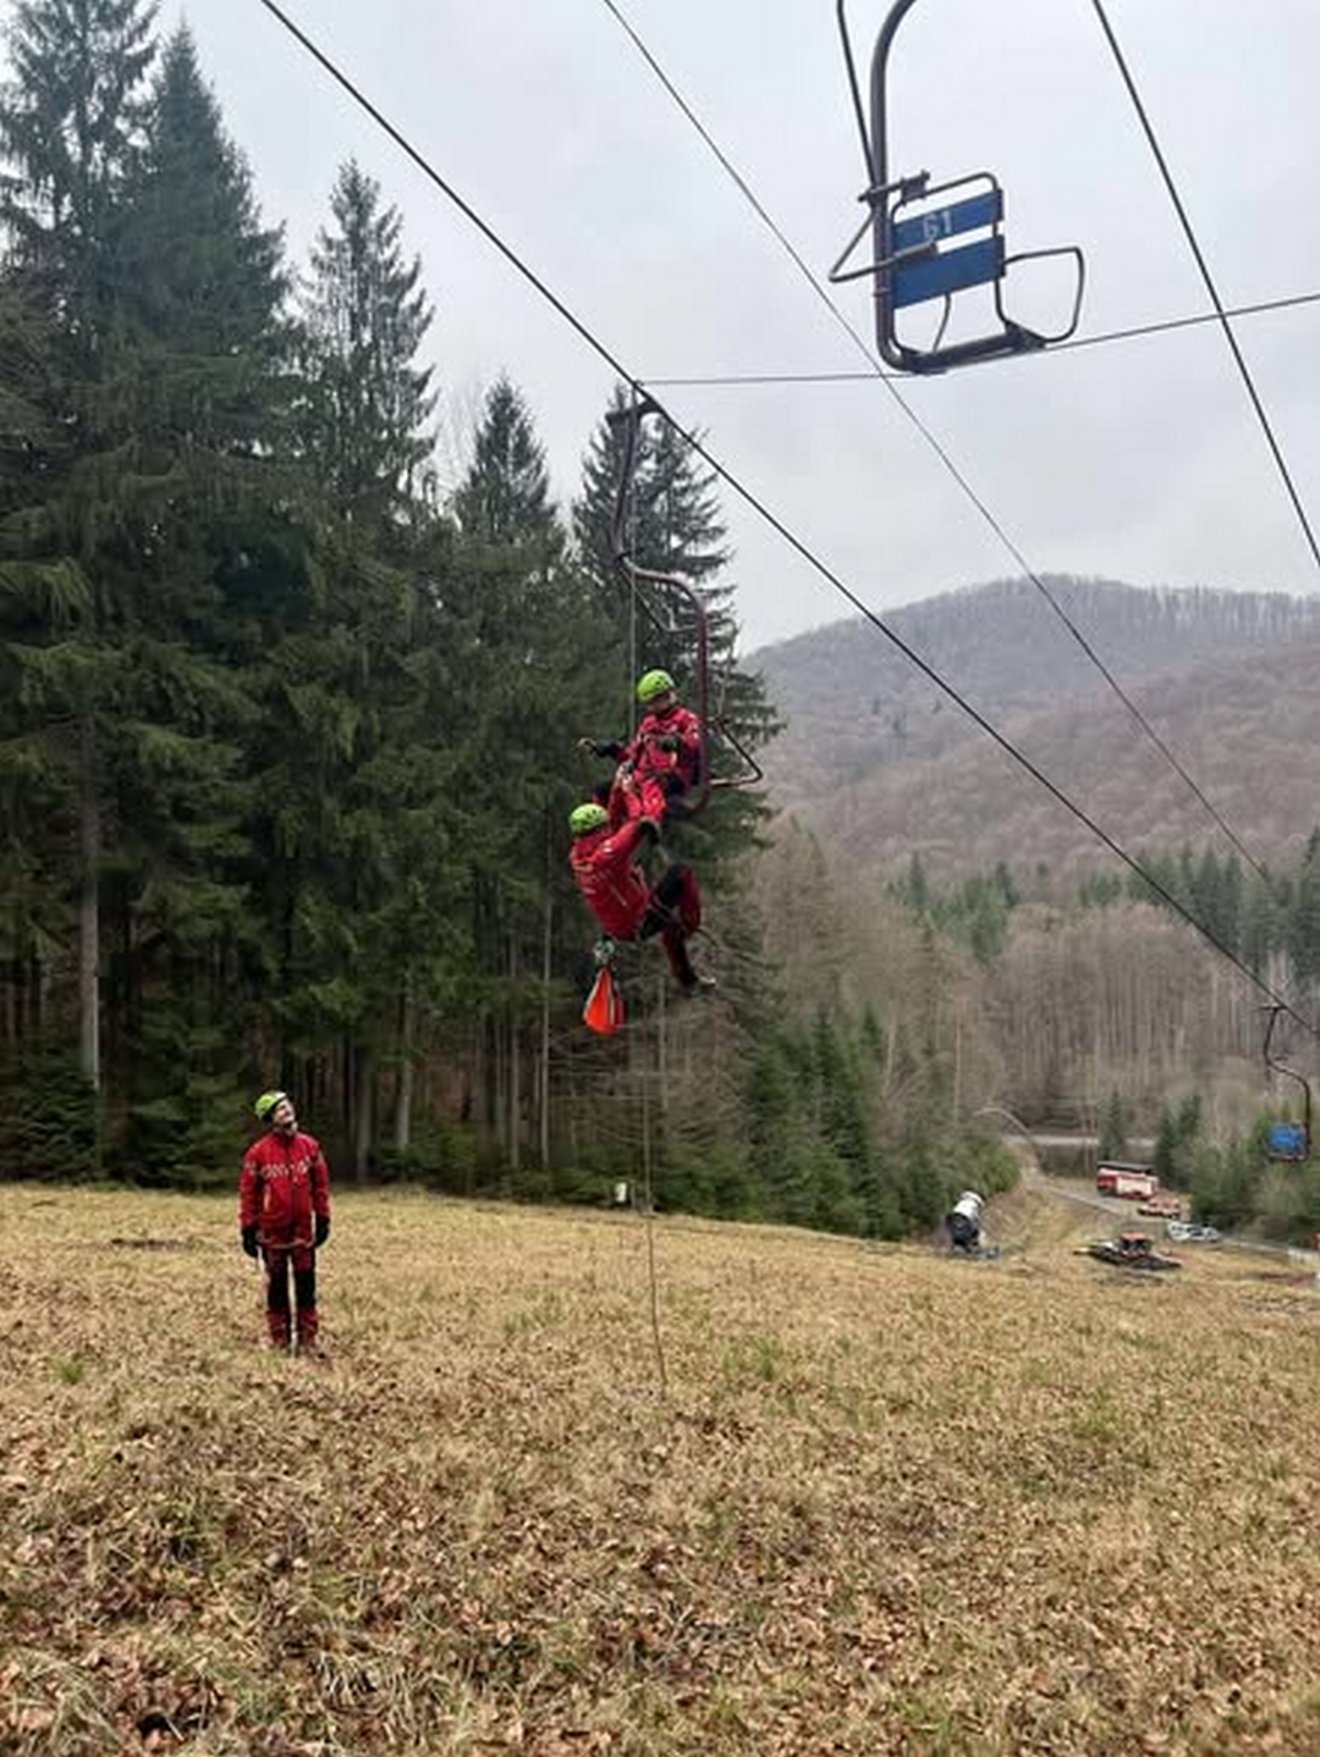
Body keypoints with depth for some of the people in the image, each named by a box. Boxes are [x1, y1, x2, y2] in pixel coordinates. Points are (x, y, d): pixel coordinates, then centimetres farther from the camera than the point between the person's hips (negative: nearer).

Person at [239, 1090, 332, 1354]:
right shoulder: (258, 1152, -6)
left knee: (306, 1285, 5)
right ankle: (279, 1339, 19)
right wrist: (248, 1230, -4)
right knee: (276, 1286, 9)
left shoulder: (310, 1146, 1)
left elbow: (321, 1185, 7)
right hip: (272, 1231, -2)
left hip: (303, 1230, 2)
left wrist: (323, 1220, 6)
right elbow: (248, 1192, -3)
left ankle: (307, 1339, 13)